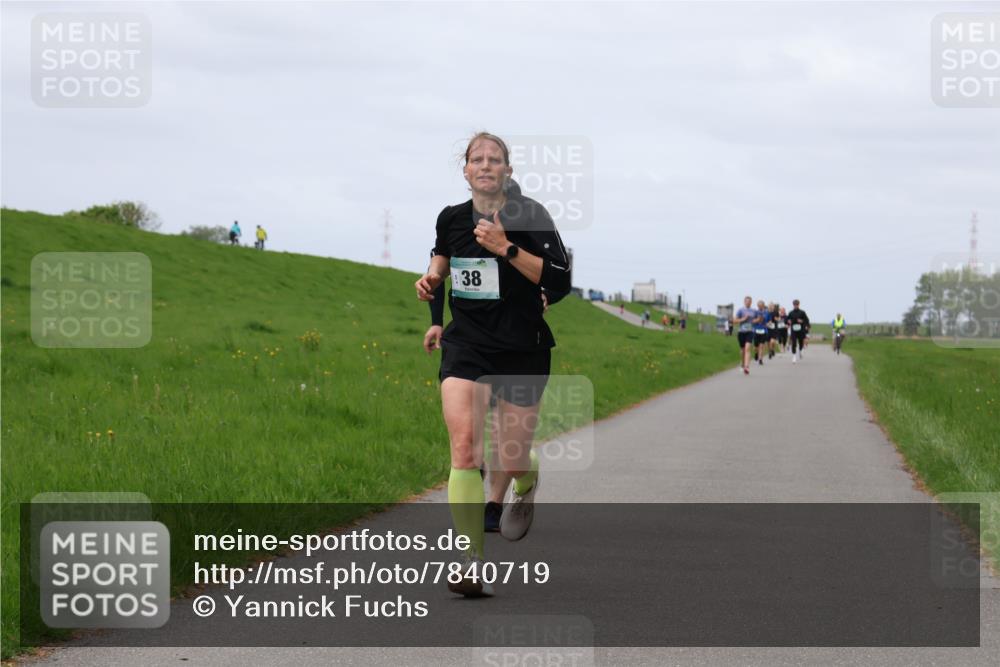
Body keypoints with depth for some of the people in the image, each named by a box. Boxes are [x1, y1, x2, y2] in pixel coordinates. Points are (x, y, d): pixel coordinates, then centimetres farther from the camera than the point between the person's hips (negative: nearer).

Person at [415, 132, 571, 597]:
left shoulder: (529, 216, -9)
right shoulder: (451, 218, 3)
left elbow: (560, 282, -17)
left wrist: (507, 248, -24)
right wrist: (432, 276, 6)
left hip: (522, 348, -2)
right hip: (466, 344, 2)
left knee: (512, 461, 4)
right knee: (464, 446, -20)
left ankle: (526, 486, 45)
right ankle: (474, 563, -21)